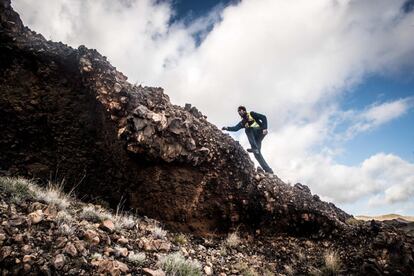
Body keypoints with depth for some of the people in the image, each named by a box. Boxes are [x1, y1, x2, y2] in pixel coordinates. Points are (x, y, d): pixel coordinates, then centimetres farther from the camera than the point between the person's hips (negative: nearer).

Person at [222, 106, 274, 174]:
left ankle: (255, 148, -35)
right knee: (257, 154, -10)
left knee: (247, 129, -27)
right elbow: (235, 128, 8)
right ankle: (268, 170, -11)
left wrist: (265, 128, -16)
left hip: (260, 132, -6)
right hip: (255, 138, 6)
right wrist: (227, 128, -9)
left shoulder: (251, 114, 6)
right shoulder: (242, 122, 22)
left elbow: (263, 117, -3)